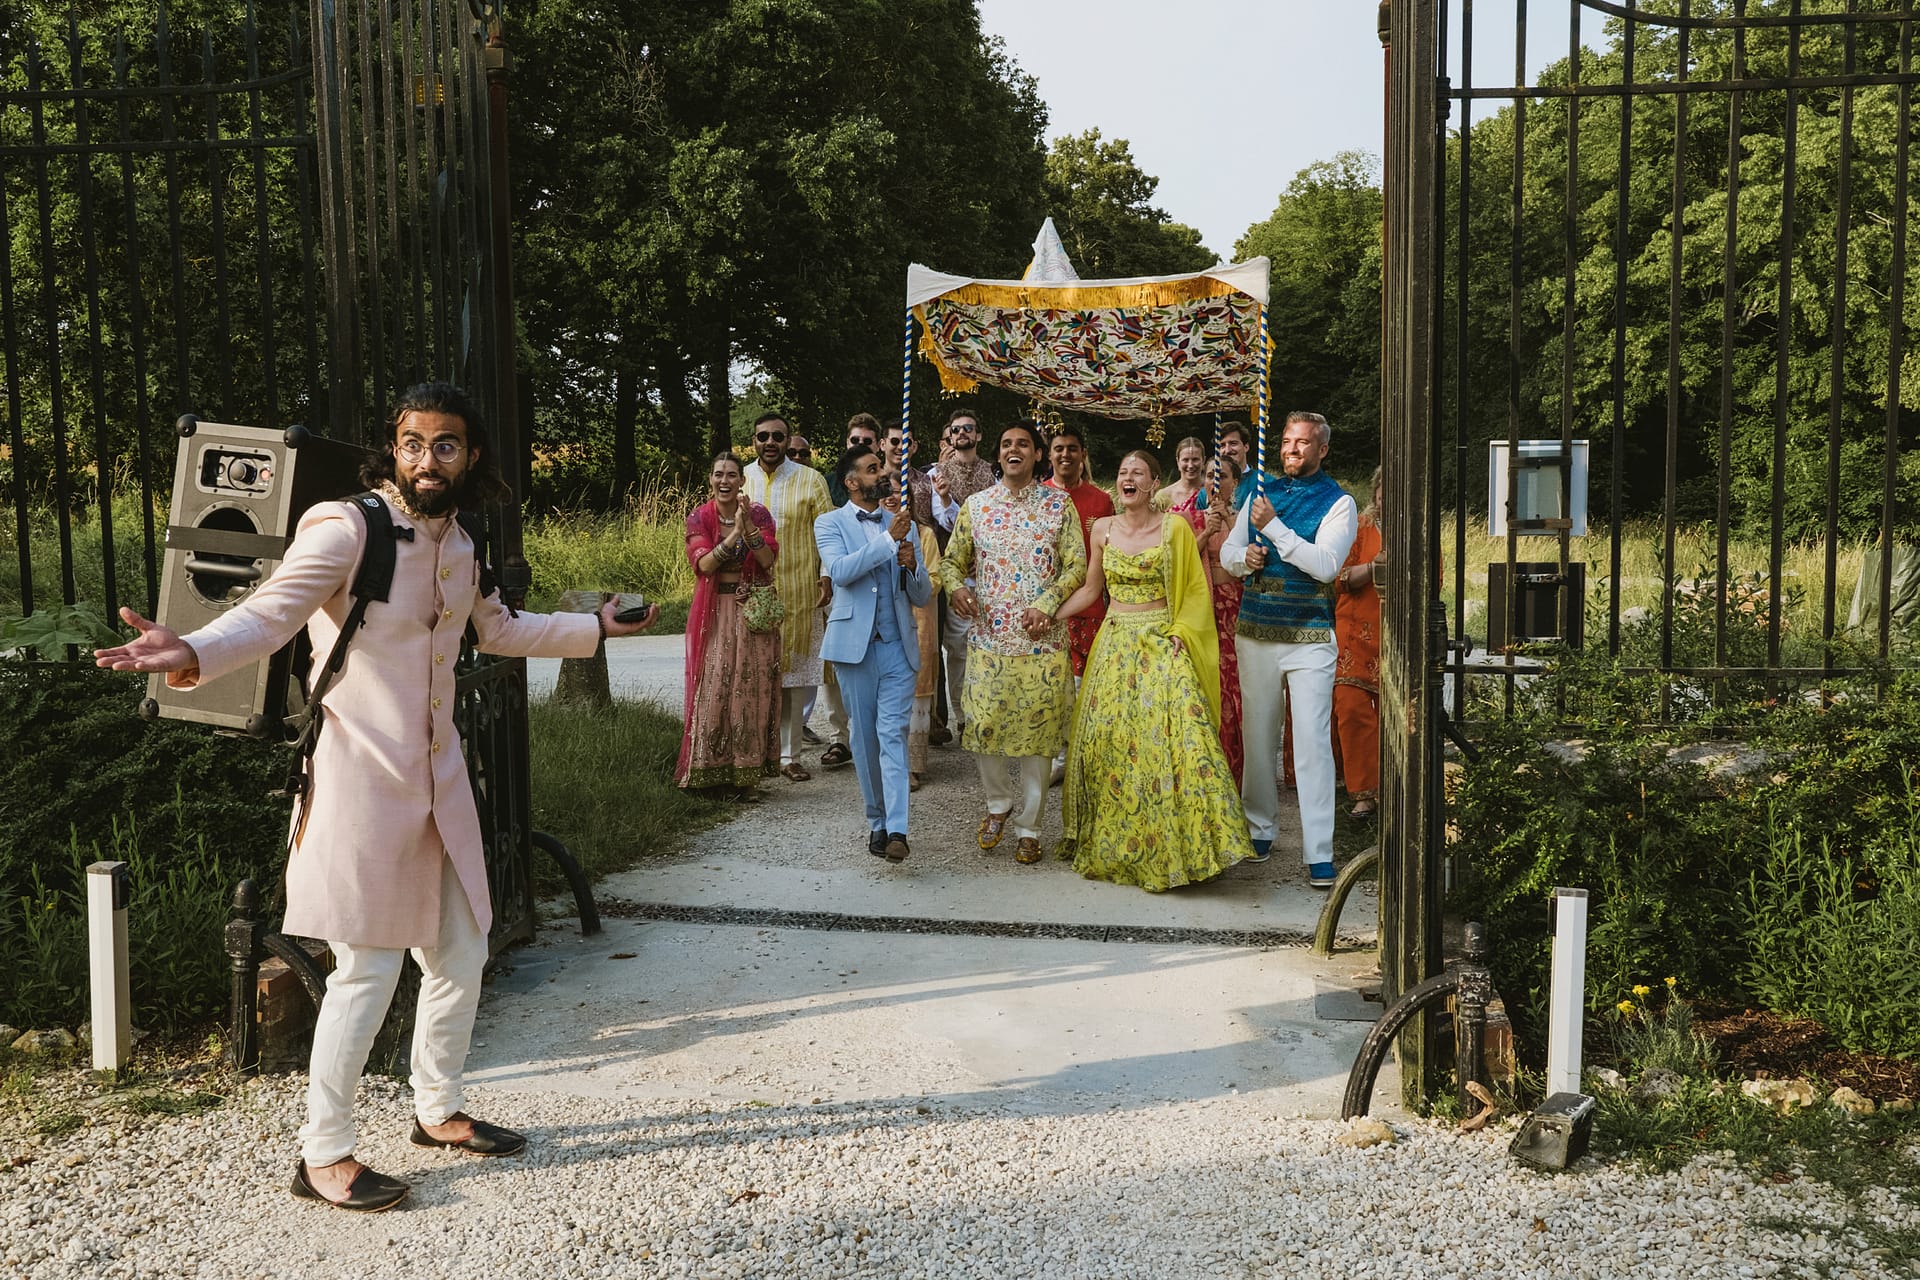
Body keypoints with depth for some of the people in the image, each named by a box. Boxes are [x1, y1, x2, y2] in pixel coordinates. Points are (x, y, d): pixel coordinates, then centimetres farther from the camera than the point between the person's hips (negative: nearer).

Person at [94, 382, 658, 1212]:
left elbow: (500, 631, 25)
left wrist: (597, 626, 30)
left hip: (437, 779, 8)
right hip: (359, 780, -7)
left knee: (461, 956, 15)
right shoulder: (345, 528, -13)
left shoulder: (457, 546, 9)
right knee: (369, 972, -3)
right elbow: (270, 612, -25)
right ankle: (322, 1156, 15)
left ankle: (437, 1111, 35)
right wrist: (193, 653, -45)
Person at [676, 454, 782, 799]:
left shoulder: (759, 514, 3)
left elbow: (768, 560, -9)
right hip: (715, 613, 0)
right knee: (713, 689, -4)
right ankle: (713, 771, 6)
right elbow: (704, 564, -11)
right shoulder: (699, 518, 2)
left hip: (754, 614, 1)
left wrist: (748, 527, -21)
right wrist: (734, 532, -21)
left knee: (751, 689, 0)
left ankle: (748, 773, 7)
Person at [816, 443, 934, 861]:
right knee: (864, 738, 6)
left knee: (893, 735, -8)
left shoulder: (904, 524, 12)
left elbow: (923, 595, 11)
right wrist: (889, 538, -21)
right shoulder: (830, 523, 3)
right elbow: (840, 571, -18)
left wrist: (911, 565, -10)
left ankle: (897, 829, -14)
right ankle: (876, 821, 19)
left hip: (897, 645, 1)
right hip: (854, 644, -1)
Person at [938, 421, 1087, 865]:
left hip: (1041, 638, -1)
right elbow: (951, 562, 12)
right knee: (985, 726, -1)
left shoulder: (1059, 504, 4)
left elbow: (1076, 566, 2)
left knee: (1037, 731, 2)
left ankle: (1028, 827, 15)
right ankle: (998, 805, 27)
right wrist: (956, 588, -11)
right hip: (988, 634, 1)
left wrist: (1047, 604, -13)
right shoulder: (976, 505, 8)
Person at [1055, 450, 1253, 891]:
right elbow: (1090, 589, 16)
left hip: (1161, 645, -3)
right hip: (1115, 644, 4)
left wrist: (1181, 630, -12)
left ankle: (1174, 847, -4)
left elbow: (1197, 589, 0)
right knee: (1105, 738, 2)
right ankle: (1108, 844, 17)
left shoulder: (1174, 527, -3)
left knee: (1170, 737, -13)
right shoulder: (1103, 529, 8)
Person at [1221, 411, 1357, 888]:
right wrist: (1246, 557, -10)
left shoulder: (1338, 502, -2)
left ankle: (1318, 853, -5)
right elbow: (1227, 553, 12)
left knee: (1313, 742, -8)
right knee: (1257, 736, 12)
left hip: (1309, 637, -4)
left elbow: (1326, 565, -16)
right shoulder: (1261, 491, 12)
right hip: (1255, 631, 4)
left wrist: (1274, 527, -18)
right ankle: (1260, 827, 28)